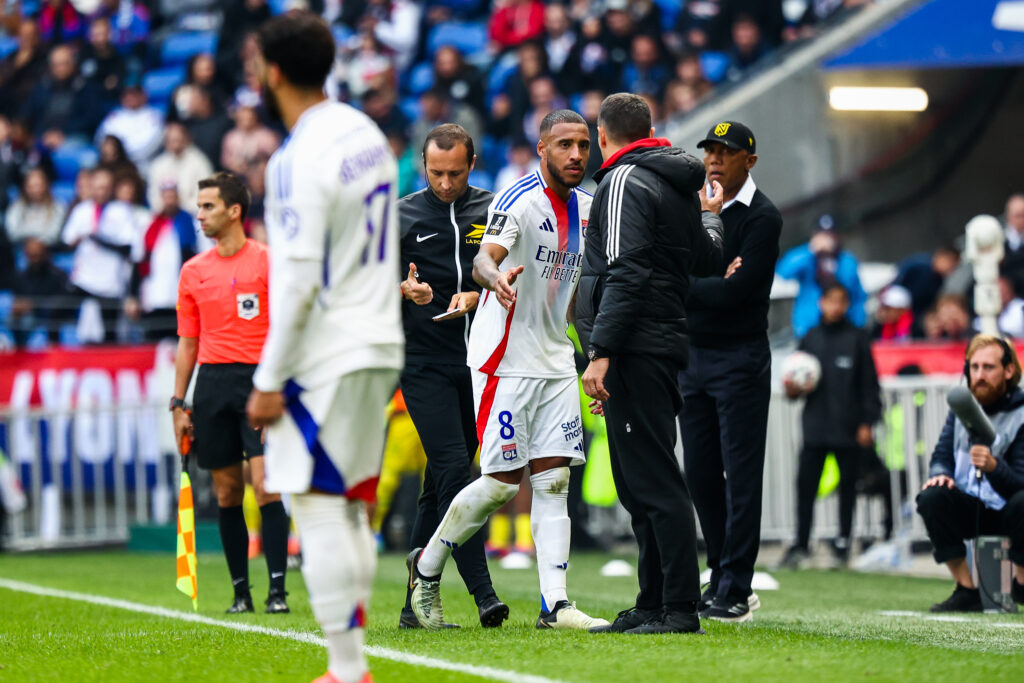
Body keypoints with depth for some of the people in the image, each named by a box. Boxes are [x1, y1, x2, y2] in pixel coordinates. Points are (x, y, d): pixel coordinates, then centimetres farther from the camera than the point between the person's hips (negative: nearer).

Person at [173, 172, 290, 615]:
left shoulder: (267, 262, -1)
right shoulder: (193, 272, 12)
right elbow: (188, 342, 17)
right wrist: (178, 403, 11)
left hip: (258, 379, -4)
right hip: (212, 381, 4)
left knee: (265, 486, -14)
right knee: (227, 491, 4)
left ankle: (277, 589, -12)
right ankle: (241, 591, 11)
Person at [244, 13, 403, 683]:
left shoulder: (300, 160, -17)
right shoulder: (367, 133, 10)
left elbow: (298, 281, -20)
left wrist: (270, 380, -15)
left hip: (326, 358, -9)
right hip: (378, 346, 9)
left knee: (318, 508, -5)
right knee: (352, 509, 13)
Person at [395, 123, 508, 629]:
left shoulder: (492, 211, 8)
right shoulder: (400, 216, 5)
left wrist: (477, 296, -9)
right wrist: (403, 289, -13)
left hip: (479, 360, 2)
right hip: (424, 364, -2)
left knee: (441, 482, 7)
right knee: (453, 468, -16)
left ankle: (417, 597, 14)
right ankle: (482, 591, -20)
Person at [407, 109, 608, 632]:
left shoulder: (584, 208, 11)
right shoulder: (519, 201, -14)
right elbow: (484, 259, -31)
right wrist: (495, 278, -53)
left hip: (555, 360, 7)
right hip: (505, 359, -7)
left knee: (553, 478, 0)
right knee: (503, 480, -7)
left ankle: (554, 604, -3)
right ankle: (428, 565, 14)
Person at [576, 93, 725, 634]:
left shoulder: (625, 182, -9)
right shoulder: (677, 187, 18)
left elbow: (625, 274, -20)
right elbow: (708, 259, 31)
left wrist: (600, 353, -23)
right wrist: (713, 217, 50)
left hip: (635, 350, -10)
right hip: (663, 345, 10)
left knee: (653, 482, -11)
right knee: (641, 482, 14)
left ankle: (680, 608, -13)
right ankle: (653, 605, 17)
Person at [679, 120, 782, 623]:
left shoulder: (762, 218, -8)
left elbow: (734, 293, -17)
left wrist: (684, 284, -9)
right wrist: (712, 283, -10)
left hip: (740, 360, -7)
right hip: (692, 356, 7)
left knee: (740, 476, -6)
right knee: (700, 474, 9)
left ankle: (735, 591, -5)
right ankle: (721, 578, 18)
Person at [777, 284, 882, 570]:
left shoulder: (857, 339, 3)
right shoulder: (810, 338, 11)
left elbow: (869, 383, 3)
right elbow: (798, 378, 18)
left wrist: (867, 422, -3)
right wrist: (793, 389, -5)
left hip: (847, 427, -2)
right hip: (815, 425, 2)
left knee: (847, 484, 4)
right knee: (806, 483, -3)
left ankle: (843, 542, 13)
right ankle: (801, 544, 2)